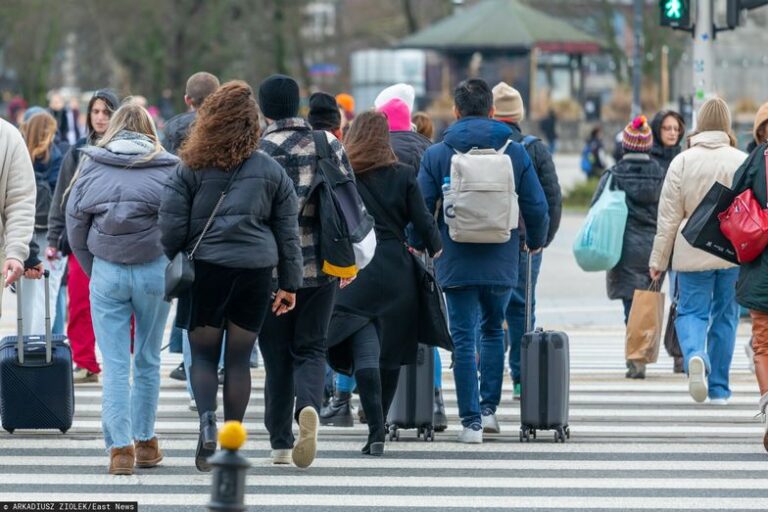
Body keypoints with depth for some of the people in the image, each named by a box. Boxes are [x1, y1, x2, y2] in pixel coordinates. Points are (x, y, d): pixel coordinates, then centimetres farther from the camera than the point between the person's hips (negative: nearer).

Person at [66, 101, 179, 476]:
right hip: (155, 270, 0)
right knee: (148, 360, 14)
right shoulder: (167, 168, -1)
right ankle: (145, 442, 21)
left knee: (114, 364, 2)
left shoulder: (91, 166, 3)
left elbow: (74, 225, 4)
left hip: (106, 272, 0)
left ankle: (120, 446, -7)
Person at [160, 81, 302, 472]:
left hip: (205, 267, -2)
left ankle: (207, 418, -16)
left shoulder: (192, 168, -3)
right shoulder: (271, 171, 4)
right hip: (255, 270, 2)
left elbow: (171, 226, -4)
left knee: (203, 353, 9)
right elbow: (288, 232, 8)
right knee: (239, 358, 8)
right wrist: (290, 283, 14)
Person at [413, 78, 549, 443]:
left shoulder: (436, 155, -4)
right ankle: (489, 408, 17)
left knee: (464, 340, 2)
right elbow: (537, 208, 1)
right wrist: (536, 242, 20)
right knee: (493, 330, 22)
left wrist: (418, 245, 15)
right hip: (501, 262, 2)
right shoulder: (515, 153, 0)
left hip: (455, 263, -2)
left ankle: (471, 421, -1)